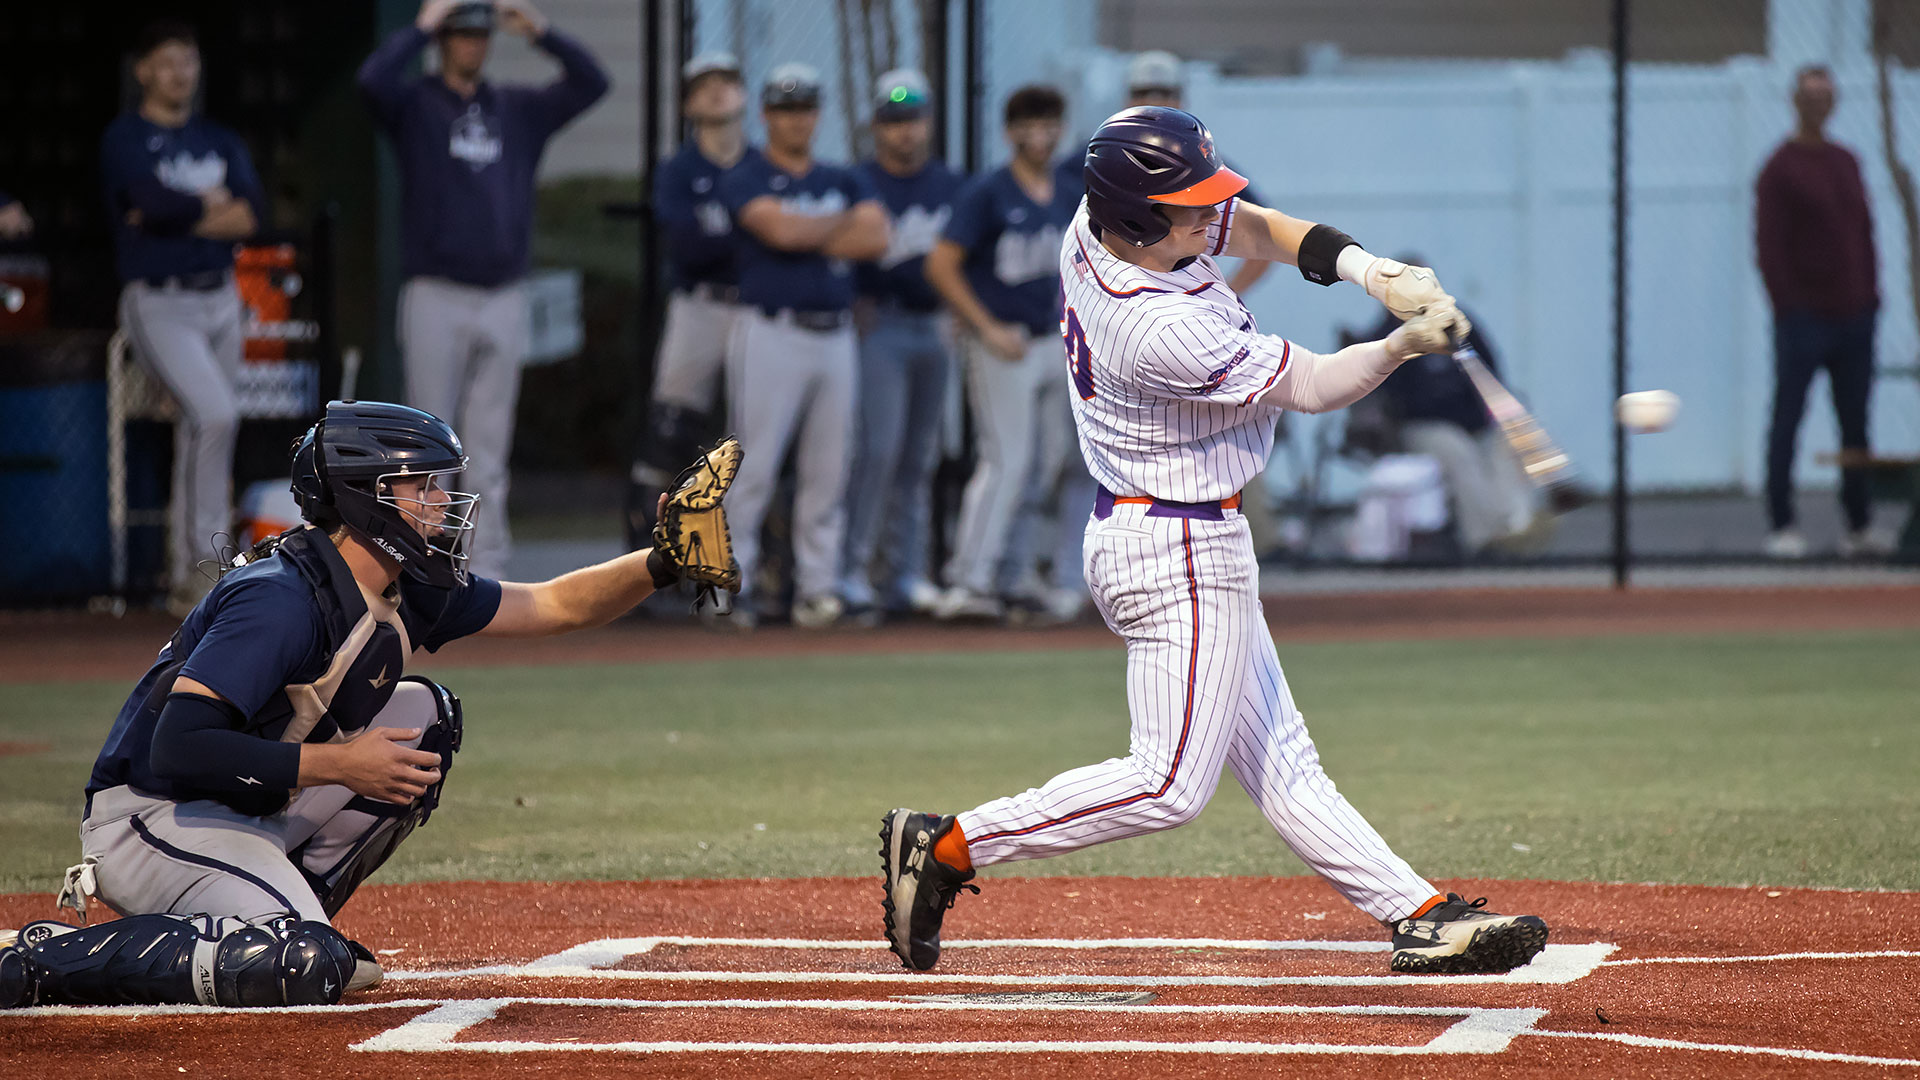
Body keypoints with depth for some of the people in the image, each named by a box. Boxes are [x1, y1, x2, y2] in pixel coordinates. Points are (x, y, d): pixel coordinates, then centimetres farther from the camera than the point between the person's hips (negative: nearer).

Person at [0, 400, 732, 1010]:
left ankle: (280, 911, 8)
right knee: (302, 968, -30)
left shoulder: (405, 595, 5)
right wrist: (337, 765, -27)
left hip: (249, 816, 9)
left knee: (420, 716, 6)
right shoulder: (282, 599, -23)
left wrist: (661, 565, -4)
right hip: (147, 821, -9)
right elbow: (180, 747, -30)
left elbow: (554, 606, 12)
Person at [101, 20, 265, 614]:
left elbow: (252, 213, -3)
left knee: (207, 430, 7)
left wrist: (176, 215, -12)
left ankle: (187, 577, 17)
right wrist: (209, 205, -5)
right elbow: (152, 200, -22)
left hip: (220, 300, 6)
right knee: (214, 413, -23)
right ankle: (205, 561, -17)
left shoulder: (220, 141, 13)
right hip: (158, 303, -6)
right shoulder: (125, 138, -3)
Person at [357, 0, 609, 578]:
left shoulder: (519, 109, 12)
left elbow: (590, 83, 7)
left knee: (490, 448, 4)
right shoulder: (415, 103, 1)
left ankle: (487, 567, 5)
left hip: (503, 299, 3)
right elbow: (373, 79, -19)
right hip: (436, 295, -3)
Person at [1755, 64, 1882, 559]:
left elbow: (1864, 234, 18)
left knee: (1855, 424, 8)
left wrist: (1870, 295, 9)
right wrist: (1787, 305, -16)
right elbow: (1769, 244, -10)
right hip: (1804, 318, -6)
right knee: (1787, 421, -3)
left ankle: (1858, 527, 13)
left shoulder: (1847, 162, 15)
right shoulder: (1780, 169, -5)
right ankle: (1781, 527, -1)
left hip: (1853, 315, 6)